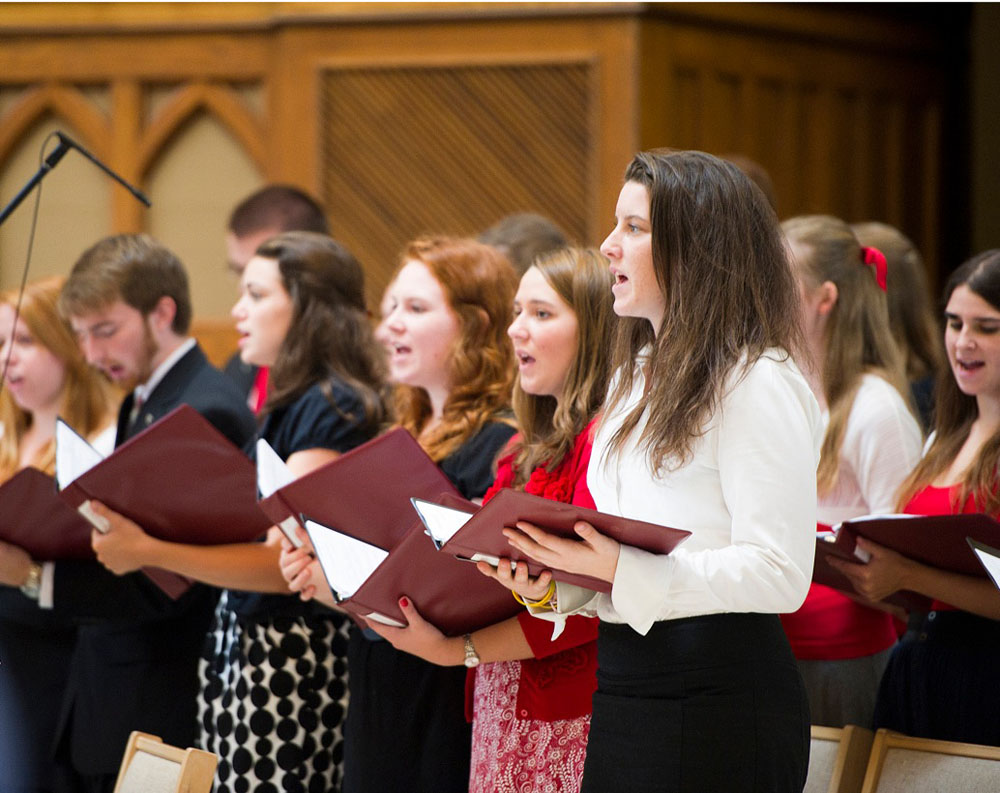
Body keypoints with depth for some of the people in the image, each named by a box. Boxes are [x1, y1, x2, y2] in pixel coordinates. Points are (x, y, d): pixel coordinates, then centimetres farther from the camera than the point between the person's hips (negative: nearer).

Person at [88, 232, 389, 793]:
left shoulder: (334, 408, -12)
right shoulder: (288, 403, 17)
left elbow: (288, 559, -19)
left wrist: (150, 552, -24)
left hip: (291, 656, -9)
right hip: (240, 641, 9)